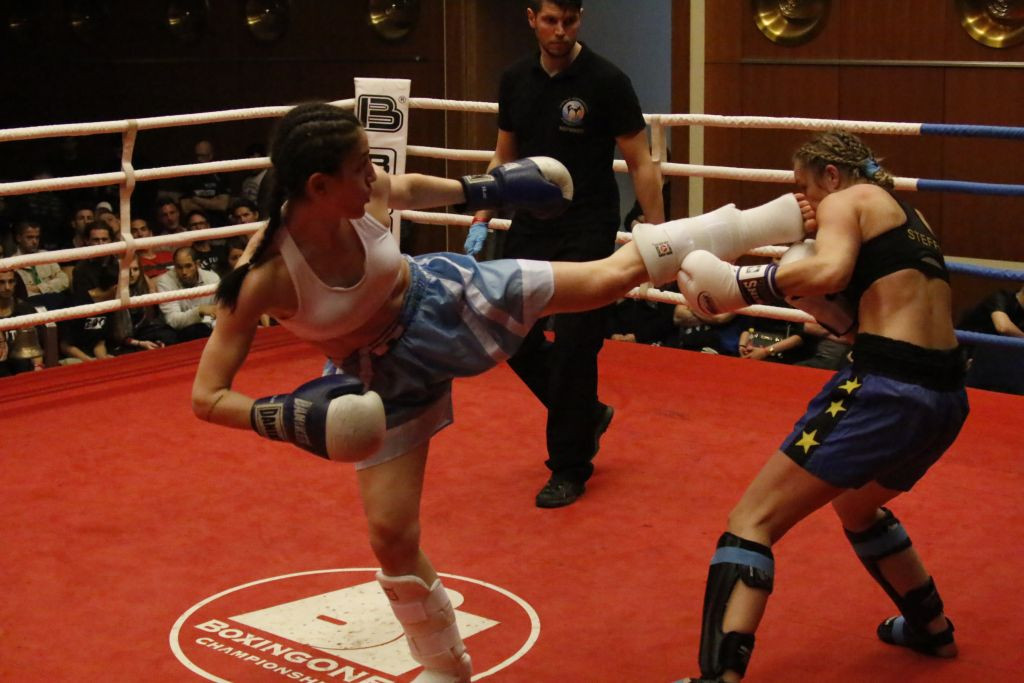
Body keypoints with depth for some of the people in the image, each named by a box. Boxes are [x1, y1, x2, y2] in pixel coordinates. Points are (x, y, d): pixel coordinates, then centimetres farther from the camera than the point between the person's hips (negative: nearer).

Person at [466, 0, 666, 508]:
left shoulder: (606, 81, -10)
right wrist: (481, 221, 8)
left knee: (574, 348, -4)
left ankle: (570, 469, 12)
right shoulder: (515, 80, 4)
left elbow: (641, 164, -8)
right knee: (515, 336, 7)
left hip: (587, 233, -5)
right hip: (530, 227, 5)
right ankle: (587, 415, 32)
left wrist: (658, 235, -13)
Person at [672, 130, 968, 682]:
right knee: (855, 505, 36)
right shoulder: (908, 217, 24)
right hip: (945, 396, 9)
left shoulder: (846, 201, 1)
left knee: (753, 522, -8)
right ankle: (931, 627, 50)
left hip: (888, 390, -9)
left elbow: (829, 270, -21)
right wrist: (828, 308, 19)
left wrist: (737, 285, -13)